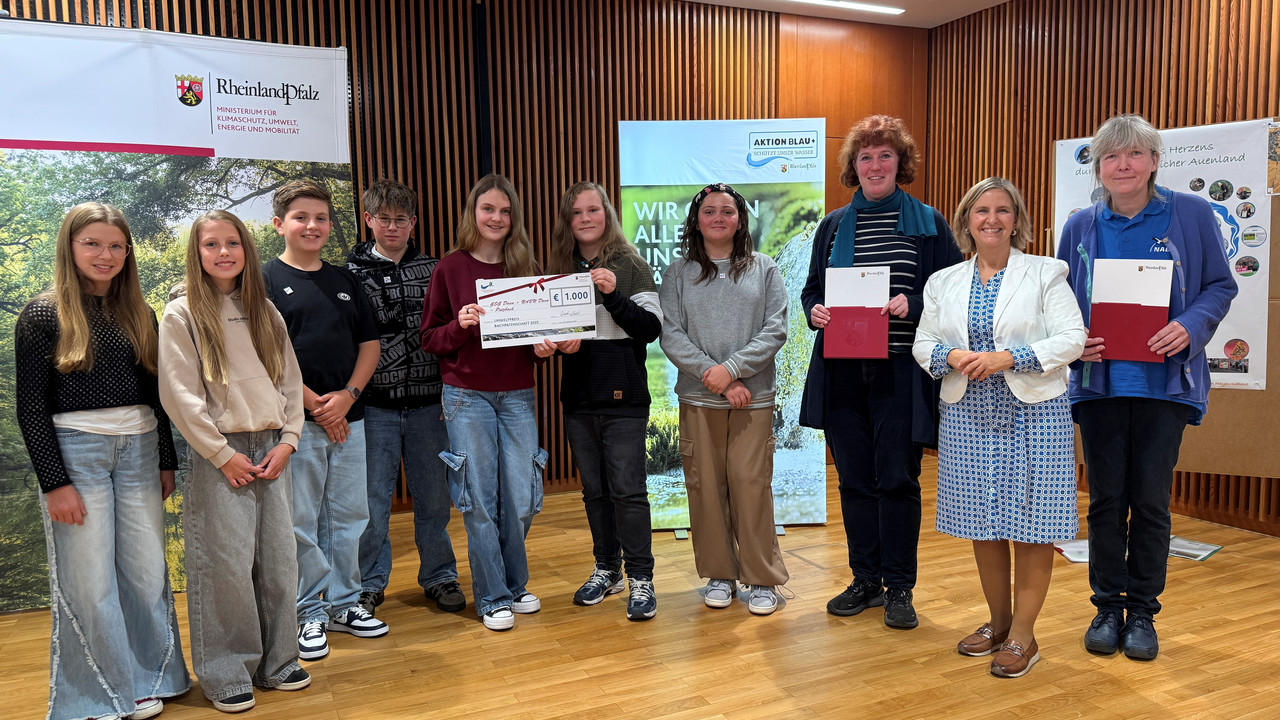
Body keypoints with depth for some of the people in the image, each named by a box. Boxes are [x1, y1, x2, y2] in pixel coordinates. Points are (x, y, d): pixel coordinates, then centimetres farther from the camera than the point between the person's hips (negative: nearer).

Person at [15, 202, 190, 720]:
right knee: (89, 579, 2)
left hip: (139, 449, 4)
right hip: (76, 450, -4)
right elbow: (31, 409, -5)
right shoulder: (42, 316, -2)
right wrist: (54, 481, -11)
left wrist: (167, 460, 11)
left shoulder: (139, 315, 11)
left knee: (148, 570, 8)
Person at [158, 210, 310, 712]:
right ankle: (226, 675, 13)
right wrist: (223, 454, -11)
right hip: (218, 453, -4)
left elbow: (290, 379, 11)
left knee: (279, 560, 8)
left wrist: (287, 440, 0)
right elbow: (179, 394, -8)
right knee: (226, 565, -2)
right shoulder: (182, 314, -3)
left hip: (272, 449, 5)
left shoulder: (265, 311, 11)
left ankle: (276, 661, 22)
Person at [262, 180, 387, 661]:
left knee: (349, 516, 11)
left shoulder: (345, 281, 13)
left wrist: (347, 395, -5)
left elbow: (369, 344, 11)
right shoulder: (266, 281, -3)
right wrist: (314, 404, -13)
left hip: (348, 418, 5)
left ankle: (342, 603, 26)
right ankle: (308, 613, 17)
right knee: (301, 522, 3)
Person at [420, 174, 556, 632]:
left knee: (522, 500, 3)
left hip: (517, 396, 3)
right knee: (480, 502, 1)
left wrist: (544, 348, -5)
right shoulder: (450, 268, 1)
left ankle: (515, 585, 26)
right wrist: (460, 324, -16)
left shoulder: (525, 267, 9)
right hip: (467, 397, -2)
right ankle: (492, 598, 15)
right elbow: (430, 339, 2)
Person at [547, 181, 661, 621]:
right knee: (594, 490, 13)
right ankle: (606, 570, 27)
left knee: (627, 489, -4)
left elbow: (651, 328, -9)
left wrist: (614, 295, -20)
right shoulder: (558, 270, 9)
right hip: (577, 401, 4)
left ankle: (640, 578, 8)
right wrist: (560, 342, -7)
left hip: (623, 399, -4)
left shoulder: (631, 266, -2)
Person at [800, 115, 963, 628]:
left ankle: (899, 588, 15)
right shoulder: (834, 225, 14)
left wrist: (913, 306, -15)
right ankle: (865, 580, 23)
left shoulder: (928, 223, 5)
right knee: (854, 479, 8)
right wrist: (814, 310, -4)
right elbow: (812, 289, 18)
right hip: (843, 372, 3)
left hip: (901, 373, -3)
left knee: (897, 479, 0)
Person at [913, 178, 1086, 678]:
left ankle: (1023, 635, 14)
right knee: (982, 523, 10)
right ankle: (998, 622, 27)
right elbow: (922, 343, 9)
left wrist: (1008, 358, -19)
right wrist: (952, 357, -13)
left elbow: (1071, 339, -7)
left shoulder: (1045, 273, 0)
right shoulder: (943, 282, 10)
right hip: (967, 417, 3)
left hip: (1033, 415, -3)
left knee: (1031, 524, 0)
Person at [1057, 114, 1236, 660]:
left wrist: (1190, 327, -15)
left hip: (1165, 383, -1)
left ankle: (1142, 613, 20)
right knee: (1105, 500, 7)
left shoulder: (1191, 215, 1)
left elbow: (1220, 286, 4)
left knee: (1151, 501, 4)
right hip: (1099, 382, 1)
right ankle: (1107, 608, 21)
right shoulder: (1081, 227, 5)